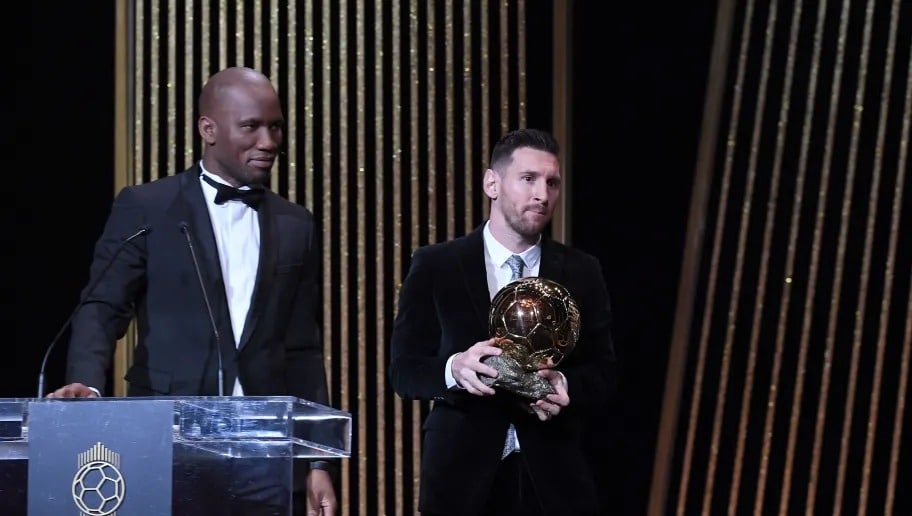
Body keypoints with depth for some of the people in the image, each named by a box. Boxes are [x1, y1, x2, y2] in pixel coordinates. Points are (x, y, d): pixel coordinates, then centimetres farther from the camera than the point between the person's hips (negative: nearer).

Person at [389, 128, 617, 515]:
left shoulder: (581, 272, 6)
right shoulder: (435, 266, 0)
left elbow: (603, 374, 6)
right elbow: (404, 369, -1)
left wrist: (565, 385, -16)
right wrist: (454, 368, -21)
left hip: (552, 477, 2)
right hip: (463, 473, -1)